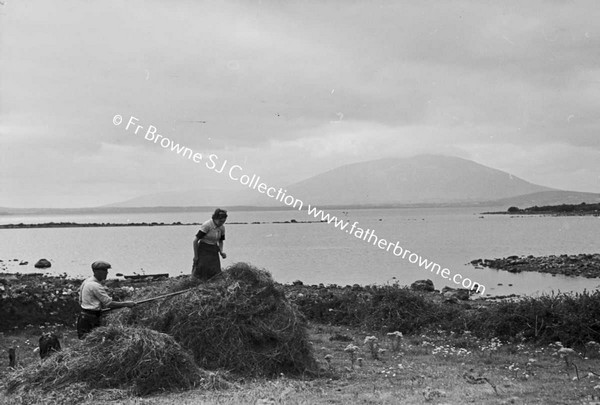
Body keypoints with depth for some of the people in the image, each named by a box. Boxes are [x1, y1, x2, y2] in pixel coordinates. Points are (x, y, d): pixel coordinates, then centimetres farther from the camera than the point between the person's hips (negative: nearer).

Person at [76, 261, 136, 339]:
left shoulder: (86, 282, 12)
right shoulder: (95, 286, -18)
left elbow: (80, 302, 19)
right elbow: (109, 304, -18)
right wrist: (125, 304, -10)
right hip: (90, 320, -10)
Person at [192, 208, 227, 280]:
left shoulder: (222, 228, 1)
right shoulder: (206, 225, -18)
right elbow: (195, 240, -15)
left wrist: (221, 251, 0)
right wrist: (195, 256, -12)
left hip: (214, 252, 6)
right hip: (203, 250, -6)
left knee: (215, 274, -2)